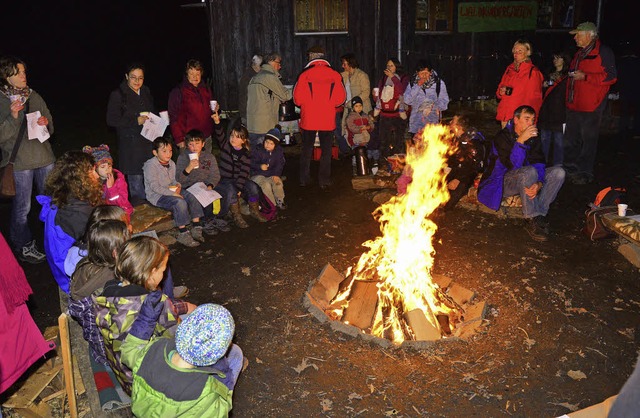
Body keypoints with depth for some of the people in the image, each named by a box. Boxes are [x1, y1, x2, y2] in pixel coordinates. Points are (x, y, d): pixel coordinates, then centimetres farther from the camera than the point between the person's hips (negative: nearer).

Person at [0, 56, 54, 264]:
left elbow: (50, 127, 14)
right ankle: (23, 247, 20)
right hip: (20, 161, -5)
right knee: (22, 208, 4)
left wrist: (46, 122, -8)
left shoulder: (34, 96, 7)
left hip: (44, 157, 5)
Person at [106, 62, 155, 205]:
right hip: (130, 144, -5)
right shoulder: (118, 95, -6)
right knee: (136, 179, -4)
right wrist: (136, 121, -16)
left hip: (148, 141, 5)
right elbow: (111, 120, -10)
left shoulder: (146, 92, 13)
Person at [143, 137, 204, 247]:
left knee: (193, 196, -11)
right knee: (180, 202, -31)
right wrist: (173, 194, -25)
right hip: (156, 195, -8)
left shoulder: (171, 163, 11)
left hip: (170, 191, 8)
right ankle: (183, 234, -23)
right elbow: (154, 186, -21)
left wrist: (177, 185, -3)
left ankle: (196, 227, -8)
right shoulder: (150, 165, -15)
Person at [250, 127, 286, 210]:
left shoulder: (279, 151, 0)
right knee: (266, 184, -31)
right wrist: (260, 166, -31)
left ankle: (280, 201, -4)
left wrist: (276, 175, -14)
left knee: (278, 182, -26)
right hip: (258, 175, -3)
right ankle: (272, 204, -18)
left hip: (271, 174, 3)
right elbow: (252, 163, -11)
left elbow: (279, 164, 2)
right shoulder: (257, 150, -10)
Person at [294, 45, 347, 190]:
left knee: (307, 148, 13)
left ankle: (304, 178, 19)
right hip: (327, 119, 0)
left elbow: (297, 98, -7)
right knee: (326, 150, 9)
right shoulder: (334, 75, -4)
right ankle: (324, 180, 11)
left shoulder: (304, 74, -8)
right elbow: (341, 98, -2)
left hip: (308, 118, 0)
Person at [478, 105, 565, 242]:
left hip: (526, 180, 7)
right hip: (503, 182, -7)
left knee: (558, 172, -12)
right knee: (529, 172, -36)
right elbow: (513, 166, -28)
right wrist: (520, 141, -35)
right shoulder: (503, 137, -15)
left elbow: (539, 164, -7)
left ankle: (539, 214, -17)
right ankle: (532, 220, -28)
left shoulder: (534, 138, 4)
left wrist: (539, 183, -27)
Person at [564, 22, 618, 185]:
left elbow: (611, 77, -15)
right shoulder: (579, 54, 19)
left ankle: (585, 173, 7)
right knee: (570, 140, 13)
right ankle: (570, 169, 25)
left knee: (588, 140, -1)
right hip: (574, 104, 8)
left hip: (591, 106, -8)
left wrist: (585, 76, -18)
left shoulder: (603, 52, -8)